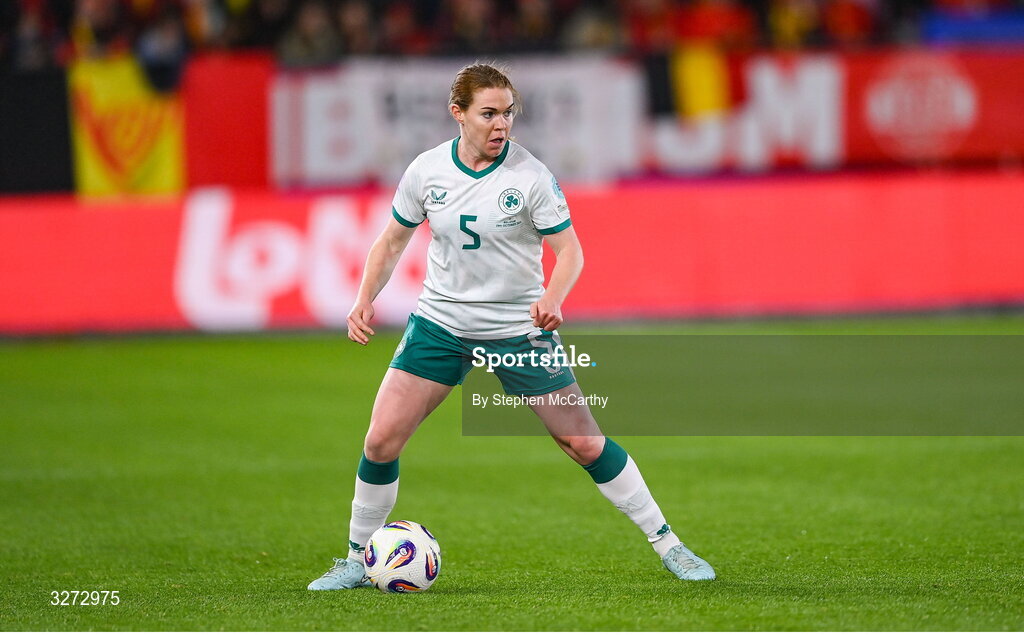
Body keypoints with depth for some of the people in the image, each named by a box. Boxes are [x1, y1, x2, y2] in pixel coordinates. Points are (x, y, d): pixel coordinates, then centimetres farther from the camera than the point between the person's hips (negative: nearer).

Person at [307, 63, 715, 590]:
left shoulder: (530, 175, -14)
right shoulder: (426, 170, -5)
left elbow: (569, 251, -11)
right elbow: (392, 241, 9)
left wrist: (552, 299, -31)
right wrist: (364, 301, -4)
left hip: (519, 329, -2)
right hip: (440, 324, 2)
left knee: (585, 444, -3)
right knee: (381, 439, -6)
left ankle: (666, 544, 11)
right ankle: (358, 560, 12)